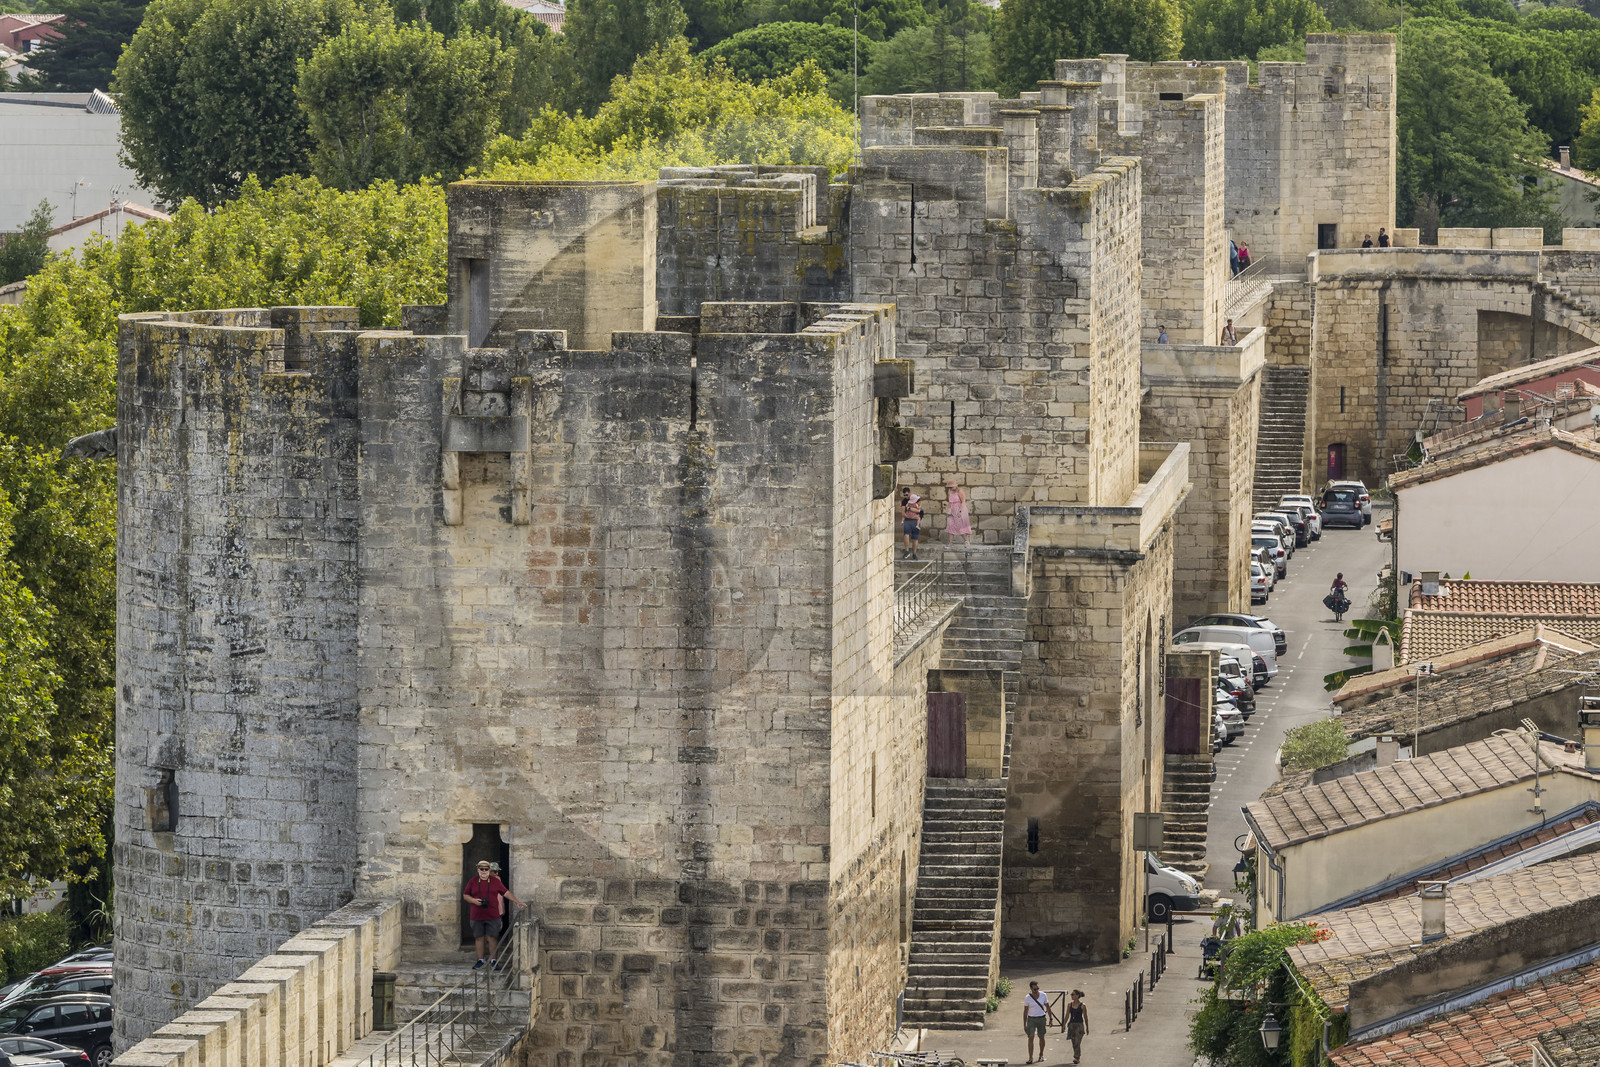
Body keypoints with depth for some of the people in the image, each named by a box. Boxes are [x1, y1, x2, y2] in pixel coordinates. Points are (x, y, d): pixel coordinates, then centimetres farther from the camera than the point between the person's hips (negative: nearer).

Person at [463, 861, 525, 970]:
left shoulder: (495, 881, 7)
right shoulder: (472, 882, 7)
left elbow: (506, 892, 9)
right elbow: (465, 895, 9)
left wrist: (517, 902, 2)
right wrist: (474, 901, -10)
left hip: (493, 915, -1)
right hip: (477, 915, 1)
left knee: (492, 938, -2)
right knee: (479, 938, 5)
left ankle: (493, 960, 3)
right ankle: (480, 960, 13)